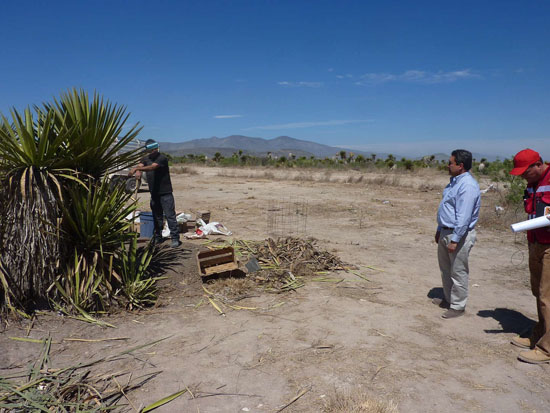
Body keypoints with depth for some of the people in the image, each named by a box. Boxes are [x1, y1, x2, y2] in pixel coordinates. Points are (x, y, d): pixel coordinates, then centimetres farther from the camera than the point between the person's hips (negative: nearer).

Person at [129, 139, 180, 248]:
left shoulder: (162, 158, -11)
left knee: (170, 215, -7)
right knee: (156, 216, 13)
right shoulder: (146, 159, 12)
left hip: (165, 193, -6)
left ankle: (175, 238, -4)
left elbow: (152, 167, -26)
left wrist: (137, 168, -37)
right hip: (154, 193, 6)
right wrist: (137, 171, -29)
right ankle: (157, 237, 23)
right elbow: (140, 166, -5)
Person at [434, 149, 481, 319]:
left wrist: (454, 240, -25)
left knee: (458, 272, 4)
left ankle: (457, 306, 17)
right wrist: (439, 230, 21)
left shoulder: (467, 186, -21)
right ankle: (448, 299, 37)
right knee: (445, 269, 21)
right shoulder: (455, 181, 11)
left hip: (459, 235, -10)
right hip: (446, 232, 10)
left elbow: (463, 217, -25)